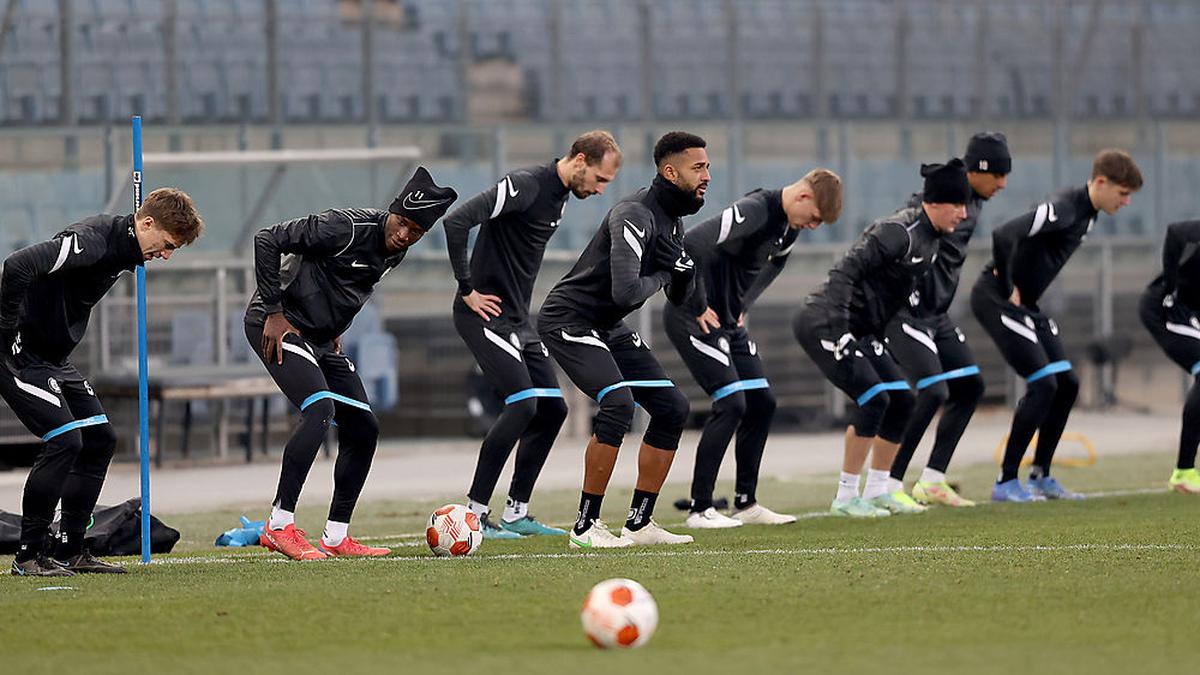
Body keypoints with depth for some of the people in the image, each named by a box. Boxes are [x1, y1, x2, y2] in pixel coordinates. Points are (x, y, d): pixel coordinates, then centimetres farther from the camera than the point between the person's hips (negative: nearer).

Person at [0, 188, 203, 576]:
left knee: (99, 439, 7)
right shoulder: (91, 242, -25)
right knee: (64, 440, -17)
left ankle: (70, 551, 12)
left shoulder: (122, 250, 7)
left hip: (55, 358, 10)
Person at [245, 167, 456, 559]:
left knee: (363, 430, 7)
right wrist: (274, 311, -20)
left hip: (322, 338, 9)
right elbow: (267, 240, -22)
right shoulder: (346, 228, -23)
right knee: (320, 409, -27)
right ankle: (280, 526, -26)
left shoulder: (396, 253, 4)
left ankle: (336, 537, 14)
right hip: (278, 327, -9)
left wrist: (336, 328, 14)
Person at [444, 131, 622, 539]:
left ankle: (516, 513, 13)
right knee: (523, 405, -18)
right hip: (486, 314, -10)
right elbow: (456, 222, -26)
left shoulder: (560, 195, 12)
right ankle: (474, 515, -13)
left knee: (551, 409, 6)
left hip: (518, 319, 10)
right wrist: (467, 289, -21)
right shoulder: (524, 187, -18)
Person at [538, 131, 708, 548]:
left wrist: (684, 273, -8)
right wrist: (661, 275, -16)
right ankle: (585, 526, -19)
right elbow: (626, 292, -37)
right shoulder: (635, 216, -25)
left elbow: (679, 297, 16)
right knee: (618, 404, -27)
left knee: (672, 407, 4)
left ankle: (639, 524, 10)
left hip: (609, 327, 10)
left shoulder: (673, 220, 8)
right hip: (569, 321, -10)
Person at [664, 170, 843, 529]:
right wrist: (698, 306, -24)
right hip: (694, 319, -10)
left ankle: (745, 503, 16)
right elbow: (692, 243, -34)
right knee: (731, 404, -15)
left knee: (762, 404, 8)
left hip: (729, 322, 10)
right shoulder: (754, 211, -24)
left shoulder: (789, 226, 6)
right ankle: (700, 509, -10)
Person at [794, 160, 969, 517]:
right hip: (823, 323, -10)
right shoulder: (899, 233, -22)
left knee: (901, 400, 7)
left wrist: (878, 337, 18)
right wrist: (837, 327, -35)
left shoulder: (932, 240, 9)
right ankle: (846, 498, -9)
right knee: (873, 400, -17)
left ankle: (878, 491, 17)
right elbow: (846, 270, -28)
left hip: (862, 330, 10)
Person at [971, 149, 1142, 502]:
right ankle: (1006, 482, -9)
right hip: (997, 299, -10)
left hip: (1026, 303, 10)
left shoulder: (1087, 214, 8)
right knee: (1043, 384, -14)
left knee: (1066, 383, 7)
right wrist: (1008, 289, -21)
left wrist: (1023, 292, 14)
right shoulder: (1062, 209, -24)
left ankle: (1041, 476, 16)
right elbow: (1004, 235, -35)